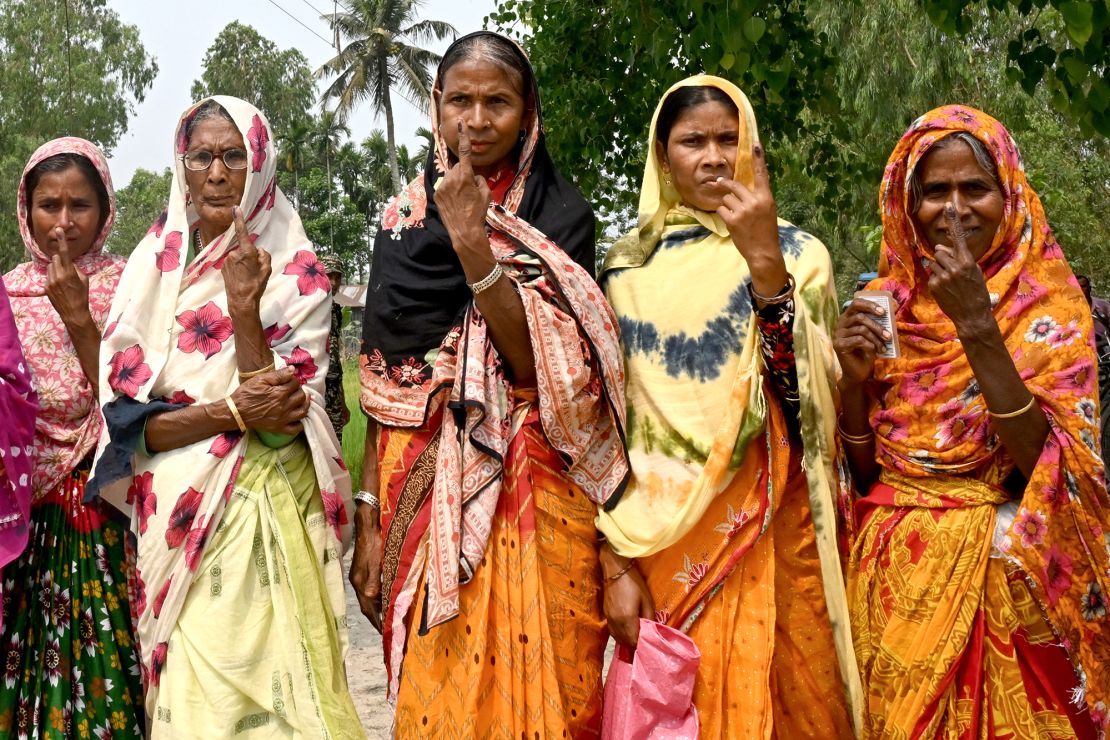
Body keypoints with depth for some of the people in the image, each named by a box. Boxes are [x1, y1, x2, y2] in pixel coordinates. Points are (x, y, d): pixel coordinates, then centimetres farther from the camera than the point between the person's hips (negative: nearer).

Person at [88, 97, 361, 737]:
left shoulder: (296, 270, -2)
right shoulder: (153, 264, 7)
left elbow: (281, 420, -12)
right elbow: (124, 414, -1)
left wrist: (245, 308, -21)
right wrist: (231, 411, -15)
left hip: (264, 514, -3)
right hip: (174, 516, 3)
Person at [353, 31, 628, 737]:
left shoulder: (561, 218, 0)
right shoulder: (406, 216, 10)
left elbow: (537, 363, -13)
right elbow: (382, 381, 9)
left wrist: (472, 241, -19)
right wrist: (369, 518, 4)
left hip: (528, 493, -3)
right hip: (420, 490, 3)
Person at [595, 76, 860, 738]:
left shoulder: (799, 254, 2)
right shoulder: (630, 267, 6)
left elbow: (805, 397, -13)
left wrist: (766, 265, -23)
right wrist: (617, 566, -2)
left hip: (768, 540, -1)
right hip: (659, 543, 1)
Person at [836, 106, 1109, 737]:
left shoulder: (1049, 300, -4)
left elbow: (1048, 465, -17)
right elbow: (862, 472, 6)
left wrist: (978, 327, -23)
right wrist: (855, 379, -11)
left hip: (1008, 580, -3)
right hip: (897, 580, 3)